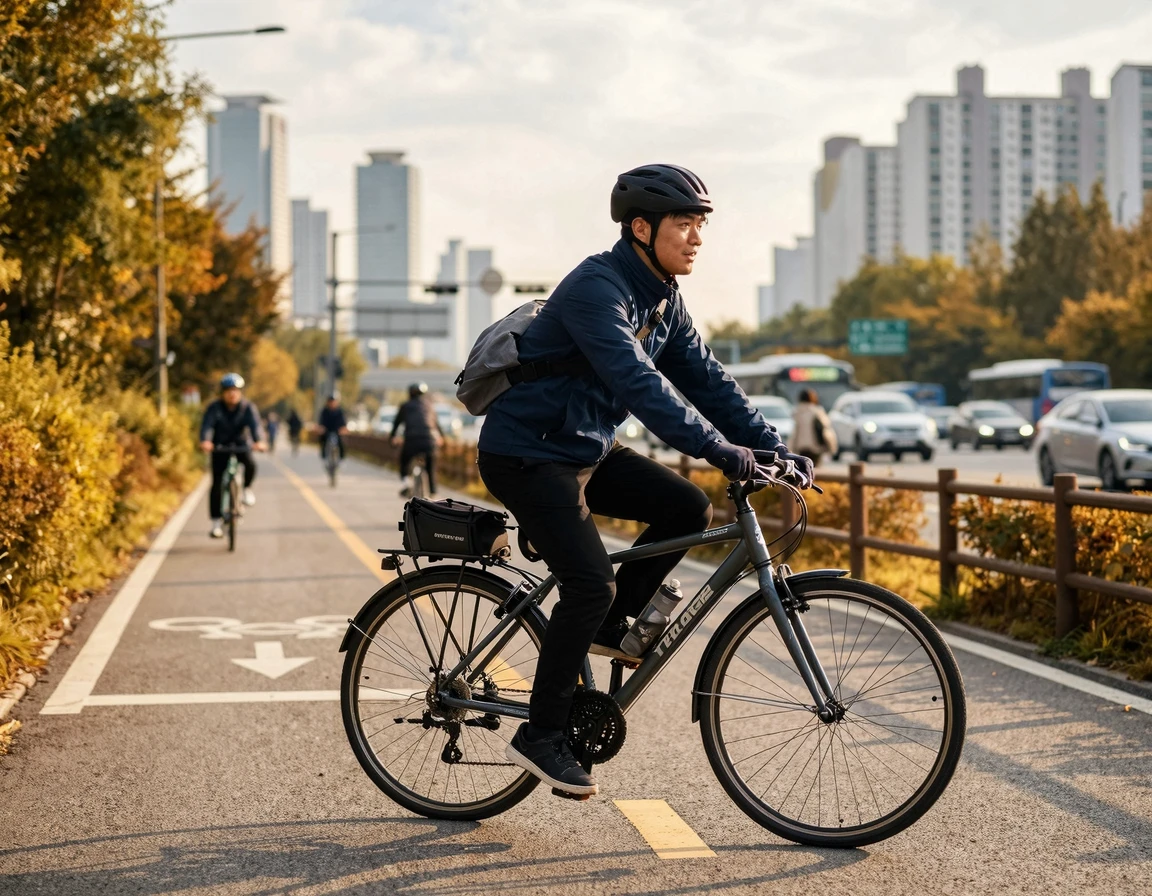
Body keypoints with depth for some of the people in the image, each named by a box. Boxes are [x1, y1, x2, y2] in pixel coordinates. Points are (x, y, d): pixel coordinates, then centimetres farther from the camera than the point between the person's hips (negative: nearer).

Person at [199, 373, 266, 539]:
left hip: (241, 446, 0)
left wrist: (258, 441, -49)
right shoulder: (215, 408, -13)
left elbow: (254, 425, -28)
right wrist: (205, 441, -50)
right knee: (217, 483, -8)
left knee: (250, 465, -33)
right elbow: (207, 425, -28)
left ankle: (247, 488, -1)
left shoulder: (248, 407, -12)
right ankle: (217, 522, -1)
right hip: (220, 447, 0)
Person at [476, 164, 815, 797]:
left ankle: (608, 626, 11)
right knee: (592, 583, -19)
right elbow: (638, 383, -34)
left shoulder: (662, 299, 6)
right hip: (527, 454, -9)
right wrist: (718, 449, -40)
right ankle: (541, 734, -6)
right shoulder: (596, 289, -23)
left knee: (688, 509, -5)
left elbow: (705, 379, 5)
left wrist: (773, 448, -5)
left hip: (587, 449, 9)